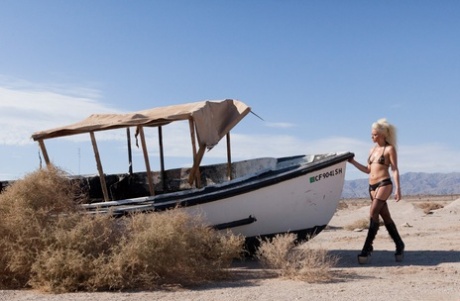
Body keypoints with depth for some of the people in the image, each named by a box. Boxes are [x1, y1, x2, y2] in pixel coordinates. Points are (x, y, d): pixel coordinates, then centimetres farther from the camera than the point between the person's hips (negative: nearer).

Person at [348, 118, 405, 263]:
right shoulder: (373, 149, 17)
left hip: (384, 184, -7)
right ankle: (399, 245, 20)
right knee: (385, 217, 9)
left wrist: (397, 188, -15)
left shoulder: (390, 149, -2)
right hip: (372, 186, 7)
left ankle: (367, 249, -18)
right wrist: (353, 162, 11)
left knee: (373, 214, -17)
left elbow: (395, 169, -7)